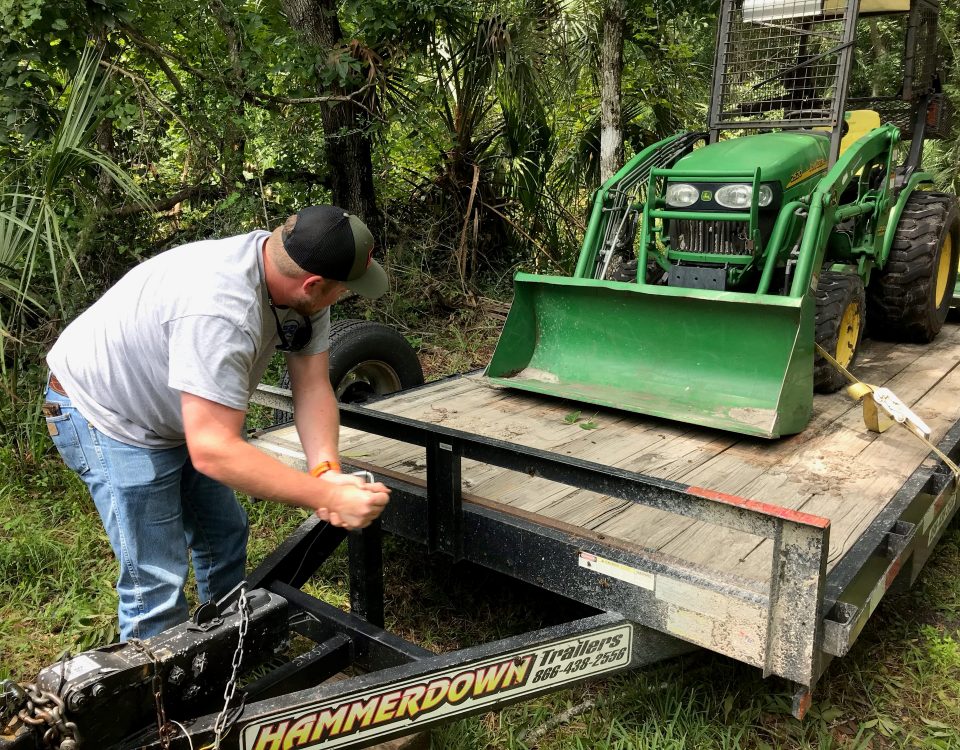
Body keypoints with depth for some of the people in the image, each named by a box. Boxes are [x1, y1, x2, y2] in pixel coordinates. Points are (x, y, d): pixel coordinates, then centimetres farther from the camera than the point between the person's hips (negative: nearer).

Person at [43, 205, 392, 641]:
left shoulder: (298, 279, -16)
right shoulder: (219, 311, -43)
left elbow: (312, 386, -14)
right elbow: (213, 451, -44)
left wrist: (328, 470, -30)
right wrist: (328, 497, -42)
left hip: (180, 412, 9)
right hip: (105, 416, -8)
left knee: (226, 536, 18)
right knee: (156, 581, -9)